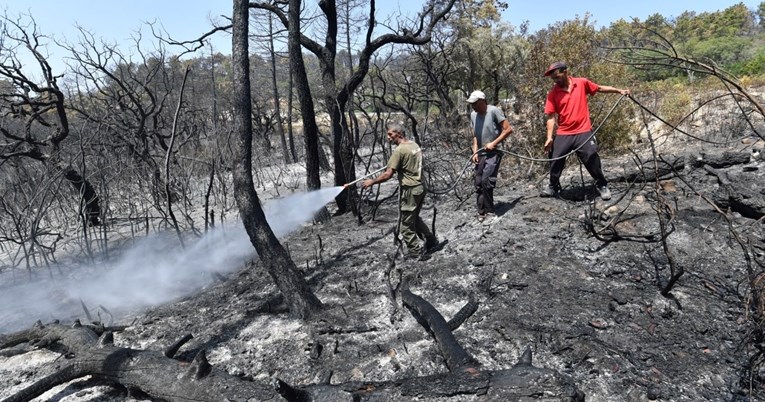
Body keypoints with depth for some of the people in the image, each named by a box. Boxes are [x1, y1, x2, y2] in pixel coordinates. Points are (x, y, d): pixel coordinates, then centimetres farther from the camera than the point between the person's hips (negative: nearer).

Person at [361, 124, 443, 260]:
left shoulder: (400, 150, -18)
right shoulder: (414, 144, 8)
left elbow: (388, 175, -21)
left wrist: (371, 181, -10)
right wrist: (396, 166, 22)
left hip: (410, 190, -9)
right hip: (420, 187, 9)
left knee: (406, 224, 4)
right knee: (415, 218, 24)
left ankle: (416, 251, 13)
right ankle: (432, 241, 31)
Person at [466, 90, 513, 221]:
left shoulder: (494, 111, -12)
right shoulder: (473, 115, 7)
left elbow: (508, 129, -12)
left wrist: (493, 143, -15)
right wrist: (475, 152, 5)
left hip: (493, 153, -7)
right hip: (481, 154, 7)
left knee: (486, 181, -18)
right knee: (479, 184, 5)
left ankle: (489, 210, -3)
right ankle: (482, 212, 16)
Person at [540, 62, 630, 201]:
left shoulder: (582, 83, -1)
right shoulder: (553, 93, -3)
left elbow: (600, 88, 15)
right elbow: (550, 116, -5)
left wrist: (619, 91, 10)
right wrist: (549, 137, -13)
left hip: (583, 132, -1)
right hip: (563, 134, 1)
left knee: (592, 160, -1)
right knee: (555, 161, 1)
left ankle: (602, 185, 19)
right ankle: (553, 186, 22)